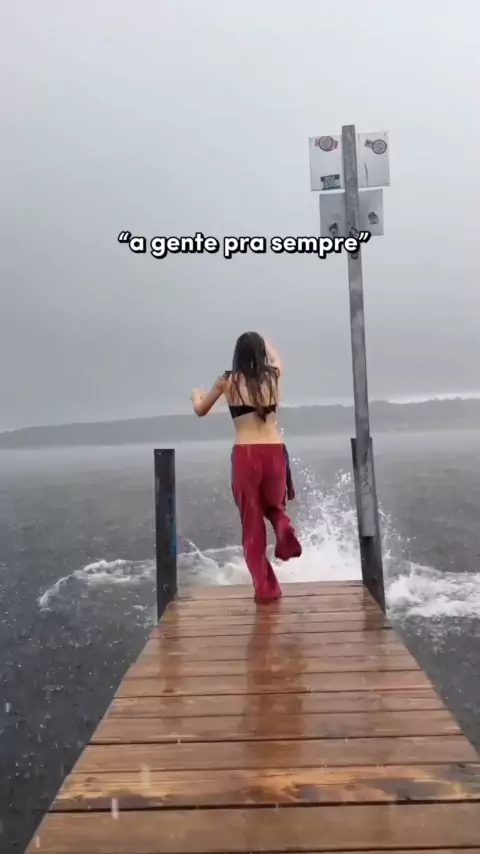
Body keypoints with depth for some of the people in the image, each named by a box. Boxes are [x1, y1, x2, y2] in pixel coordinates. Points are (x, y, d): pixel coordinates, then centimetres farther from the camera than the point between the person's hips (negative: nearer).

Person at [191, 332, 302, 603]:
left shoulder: (228, 380, 4)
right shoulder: (274, 374, 9)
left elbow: (201, 411, 19)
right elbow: (276, 357, 36)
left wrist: (197, 396, 41)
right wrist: (262, 341, 53)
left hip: (246, 455, -2)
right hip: (275, 453, 2)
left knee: (252, 524, 7)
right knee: (275, 507, 26)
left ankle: (266, 587, 5)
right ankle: (285, 530, -7)